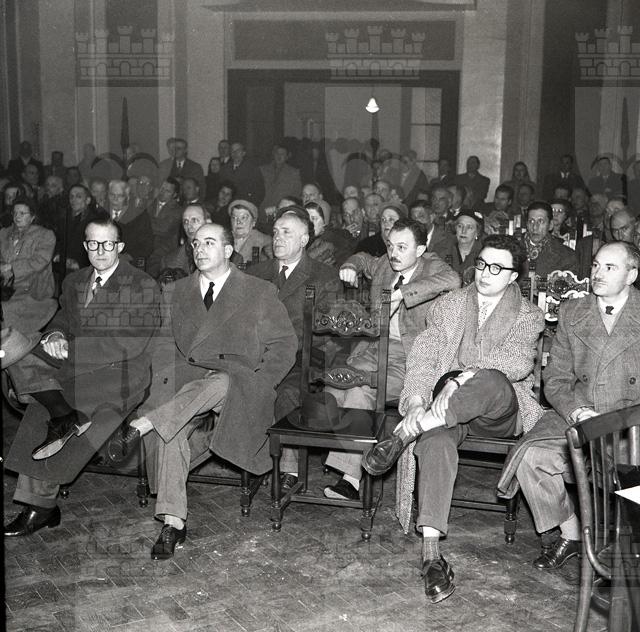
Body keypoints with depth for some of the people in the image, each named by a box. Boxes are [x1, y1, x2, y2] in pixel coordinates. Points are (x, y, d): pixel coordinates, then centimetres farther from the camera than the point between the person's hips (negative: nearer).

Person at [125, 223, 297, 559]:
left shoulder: (260, 292, 8)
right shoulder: (175, 292, 18)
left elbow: (284, 344, 4)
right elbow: (165, 342, 11)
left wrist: (256, 384, -9)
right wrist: (166, 379, -8)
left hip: (239, 382, -2)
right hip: (186, 378, 3)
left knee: (221, 384, -40)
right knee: (169, 428, -29)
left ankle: (143, 424, -42)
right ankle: (172, 522, -26)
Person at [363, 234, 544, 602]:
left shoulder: (528, 317, 9)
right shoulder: (448, 305, 16)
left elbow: (517, 360, -11)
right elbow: (424, 355, 5)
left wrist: (463, 378, -28)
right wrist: (417, 400, -16)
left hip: (500, 410, -1)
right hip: (444, 403, 1)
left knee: (492, 382, -39)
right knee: (436, 442, -34)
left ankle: (404, 434, -31)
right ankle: (432, 554, -36)